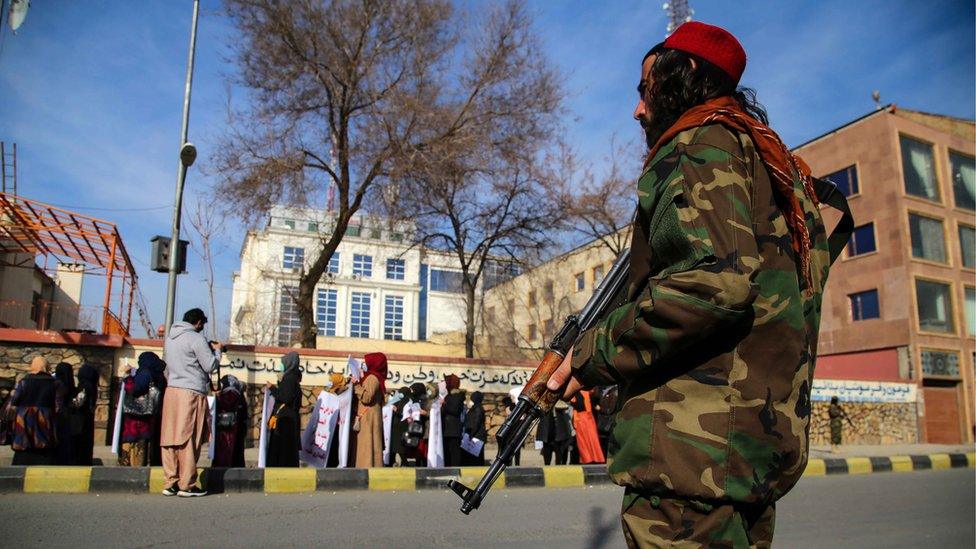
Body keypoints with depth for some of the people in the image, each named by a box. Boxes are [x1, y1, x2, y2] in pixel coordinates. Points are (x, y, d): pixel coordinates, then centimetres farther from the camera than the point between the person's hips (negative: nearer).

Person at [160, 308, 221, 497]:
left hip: (171, 390, 7)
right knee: (188, 439, -3)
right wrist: (217, 350, 10)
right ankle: (186, 485, 1)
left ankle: (170, 483, 11)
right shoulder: (196, 339, -8)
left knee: (170, 438, 7)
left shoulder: (169, 338, 16)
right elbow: (210, 366, -8)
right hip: (191, 392, -7)